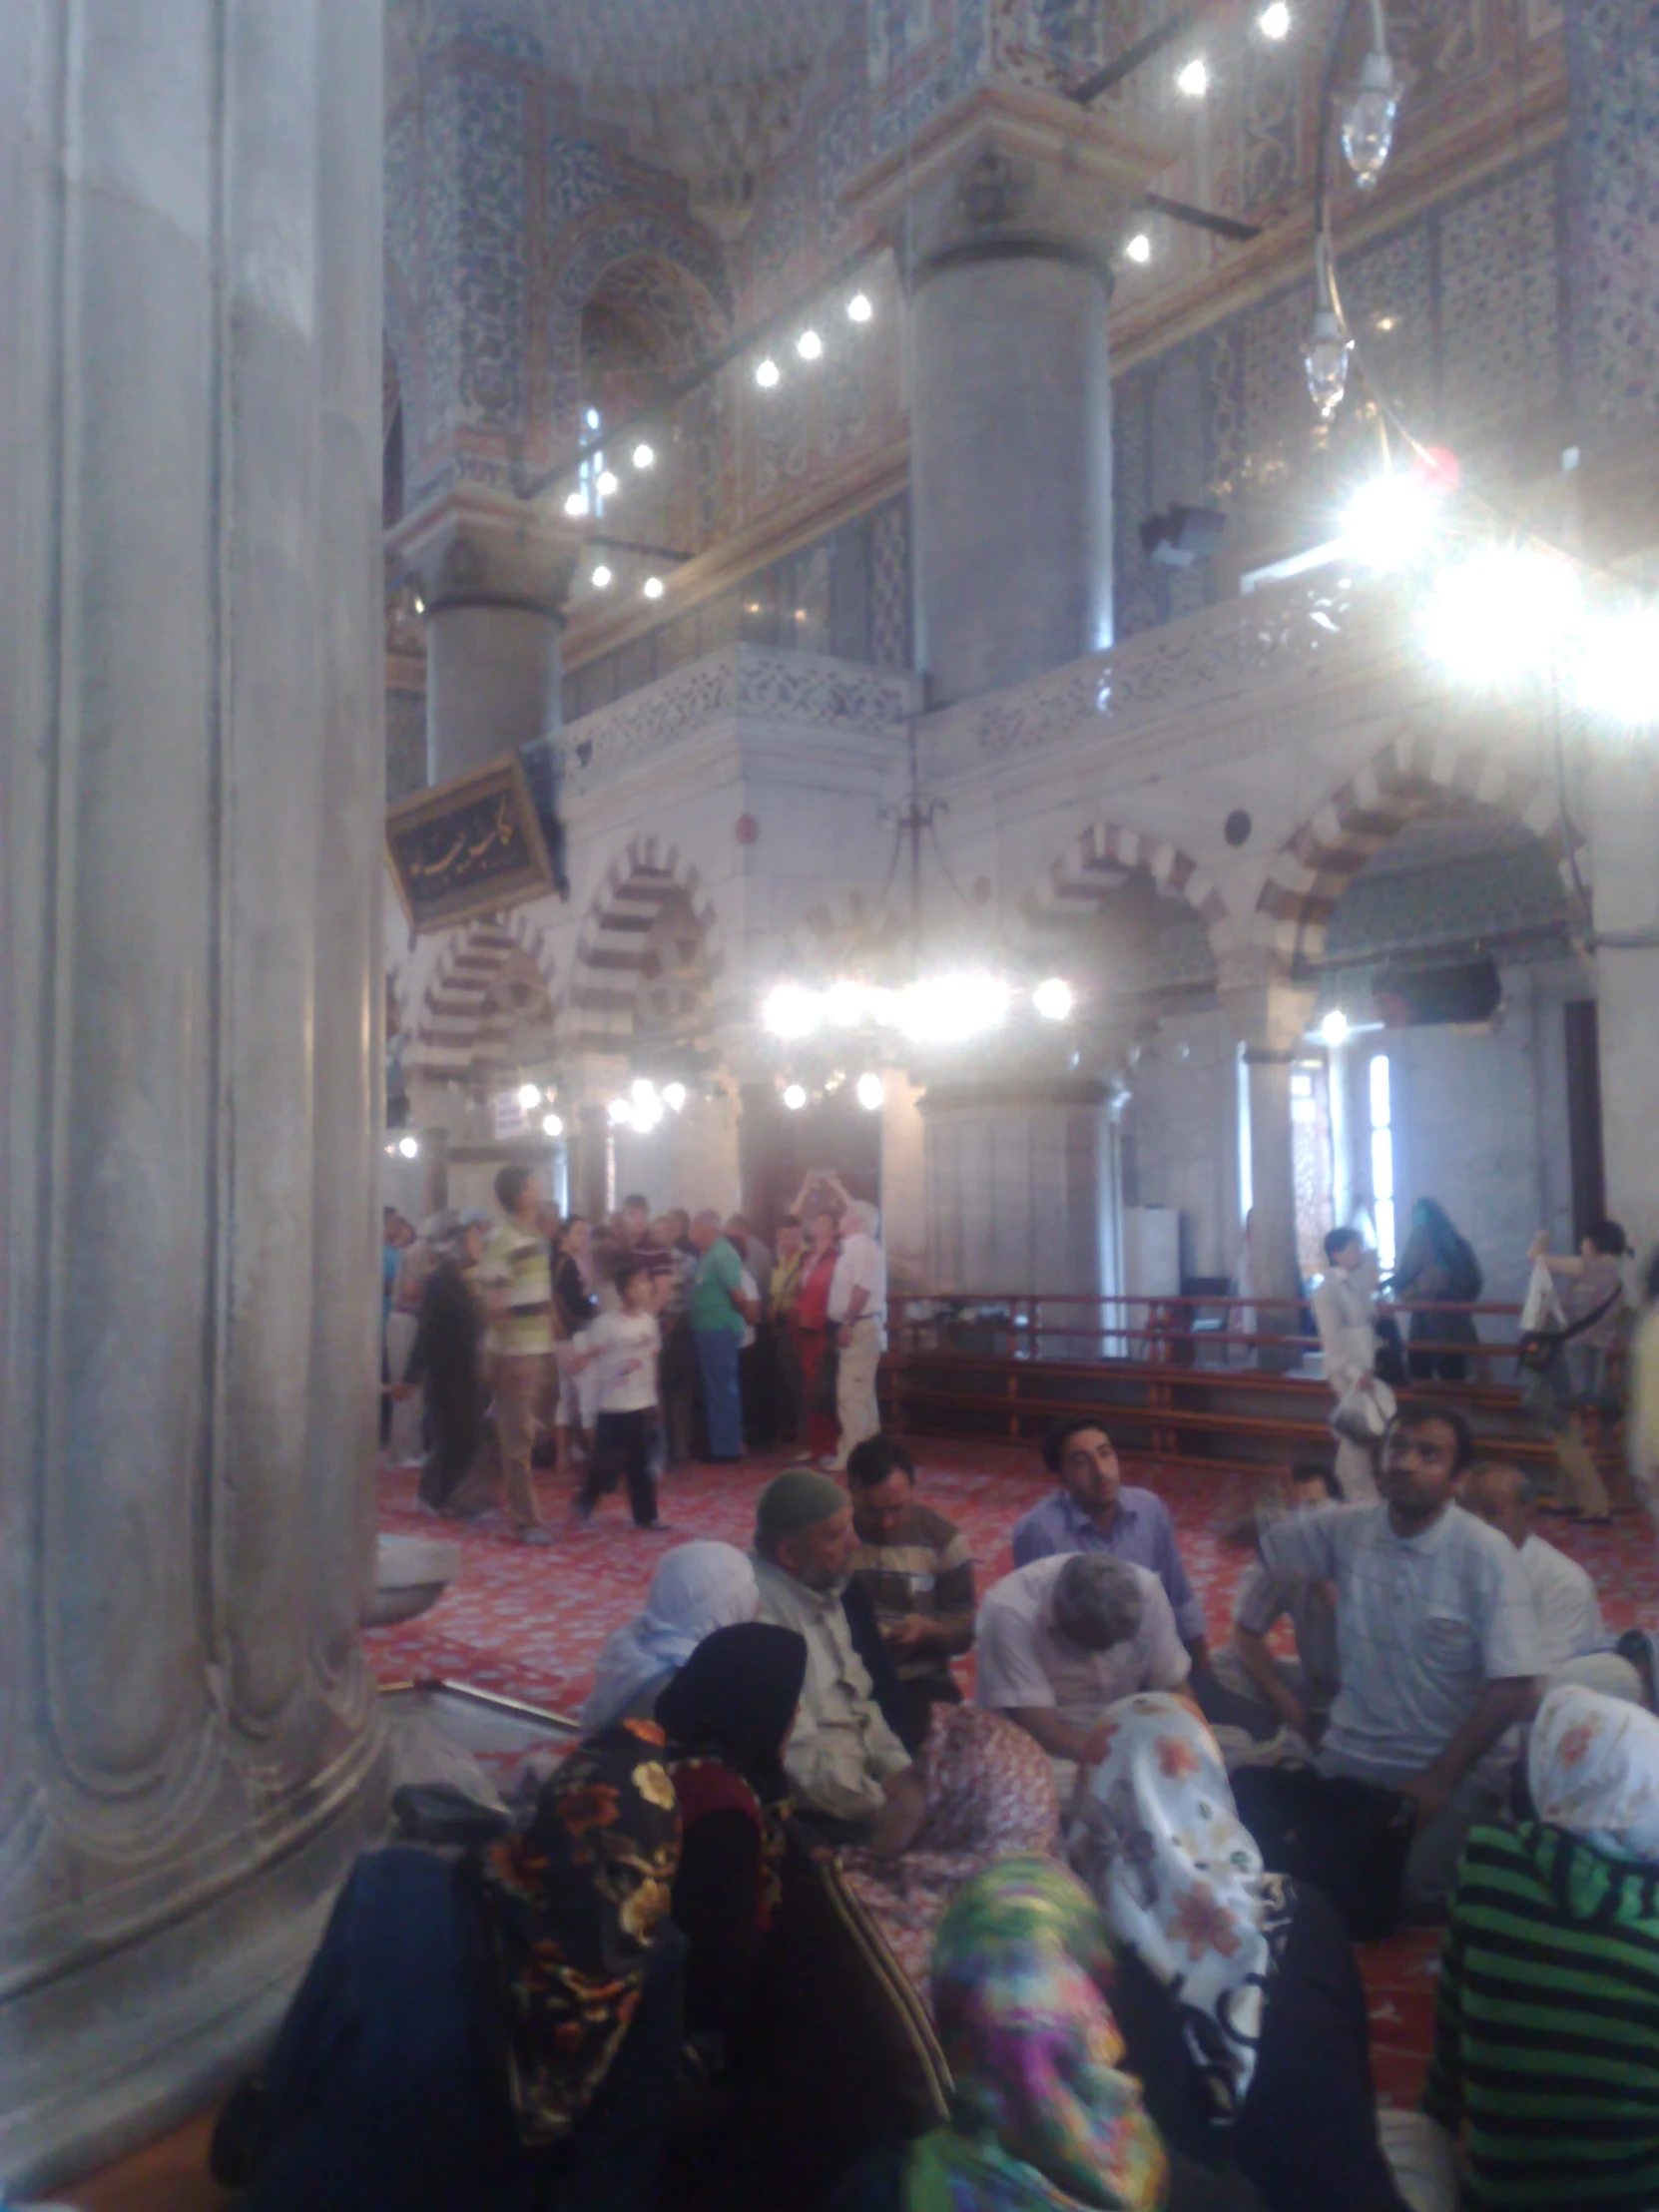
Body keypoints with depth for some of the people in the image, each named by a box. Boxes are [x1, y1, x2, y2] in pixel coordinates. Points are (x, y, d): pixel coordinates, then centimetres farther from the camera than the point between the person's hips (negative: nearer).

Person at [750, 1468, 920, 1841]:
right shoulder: (761, 1620, -24)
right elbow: (798, 1759, -26)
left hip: (860, 1776, 9)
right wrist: (882, 1805, -18)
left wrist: (898, 1768, -1)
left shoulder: (820, 1593, 8)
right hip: (807, 1811, -9)